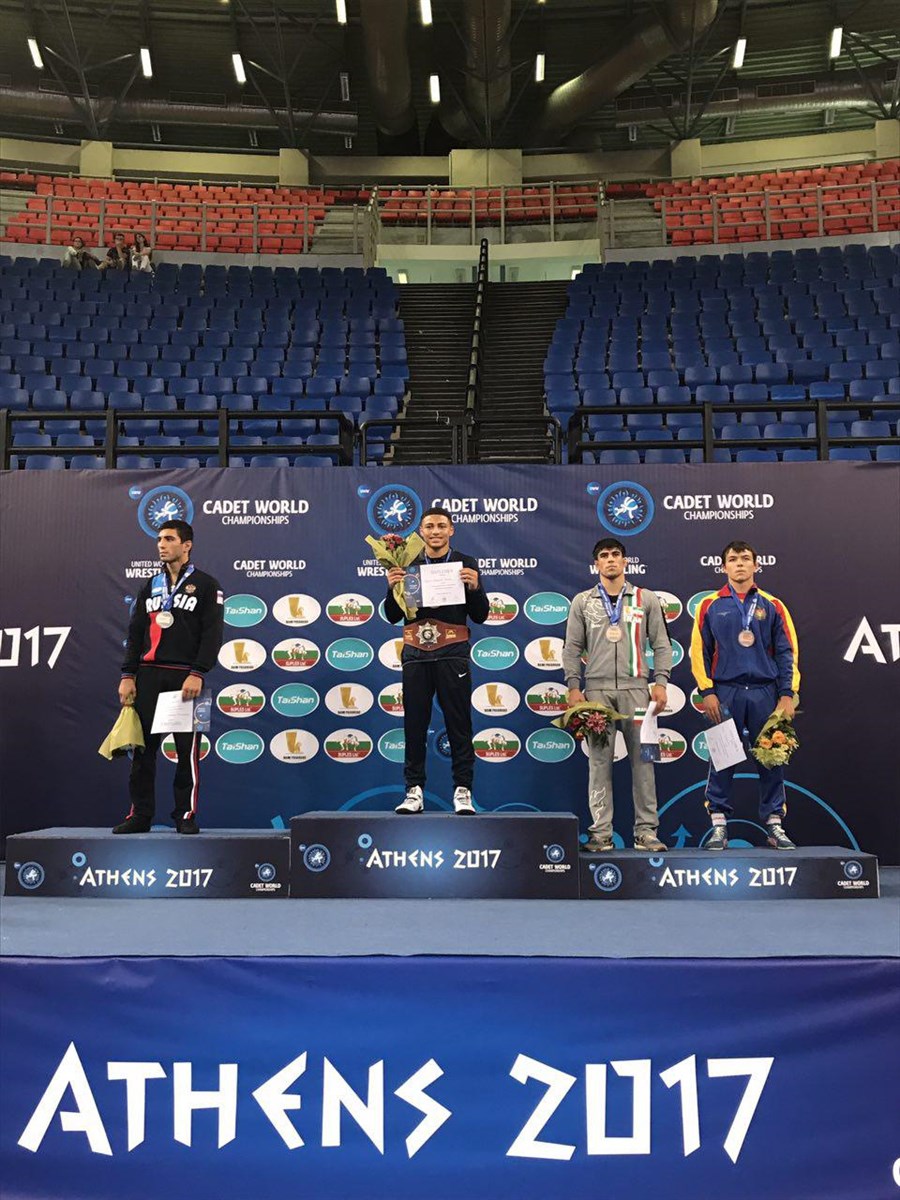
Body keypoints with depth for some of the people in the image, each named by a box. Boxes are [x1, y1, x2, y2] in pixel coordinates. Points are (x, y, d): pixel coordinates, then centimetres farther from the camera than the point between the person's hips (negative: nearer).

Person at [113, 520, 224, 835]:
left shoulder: (205, 585, 3)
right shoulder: (150, 587, 18)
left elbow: (212, 633, -6)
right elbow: (135, 633, 15)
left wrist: (197, 674, -16)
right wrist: (128, 675, 5)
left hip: (185, 676, -4)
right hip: (148, 675, 4)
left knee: (187, 749, -1)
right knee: (143, 747, 3)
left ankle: (186, 815, 8)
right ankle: (140, 815, 11)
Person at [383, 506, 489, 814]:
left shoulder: (466, 564, 6)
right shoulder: (408, 565, 9)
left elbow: (480, 616, 4)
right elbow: (393, 616, 9)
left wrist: (474, 587, -13)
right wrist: (392, 587, -8)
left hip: (452, 654, -1)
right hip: (415, 654, 2)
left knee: (459, 724, 1)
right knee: (414, 724, 4)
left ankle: (462, 790, 8)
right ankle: (414, 791, 11)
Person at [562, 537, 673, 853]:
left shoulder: (646, 599, 11)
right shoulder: (583, 601, 11)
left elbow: (661, 644, 9)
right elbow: (572, 648, 9)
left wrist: (660, 682, -1)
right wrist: (573, 688, 1)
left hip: (635, 688, 0)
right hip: (597, 689, 0)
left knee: (642, 758, -1)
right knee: (599, 760, 0)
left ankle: (646, 831, 5)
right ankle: (601, 832, 5)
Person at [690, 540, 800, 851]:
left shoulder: (772, 606, 9)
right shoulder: (710, 605, 6)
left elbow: (787, 653, 6)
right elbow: (699, 651, 4)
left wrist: (787, 694, -1)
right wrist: (707, 691, -4)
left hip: (765, 692, 1)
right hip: (726, 692, -1)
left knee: (771, 758, 4)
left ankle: (775, 825, 13)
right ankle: (719, 825, 7)